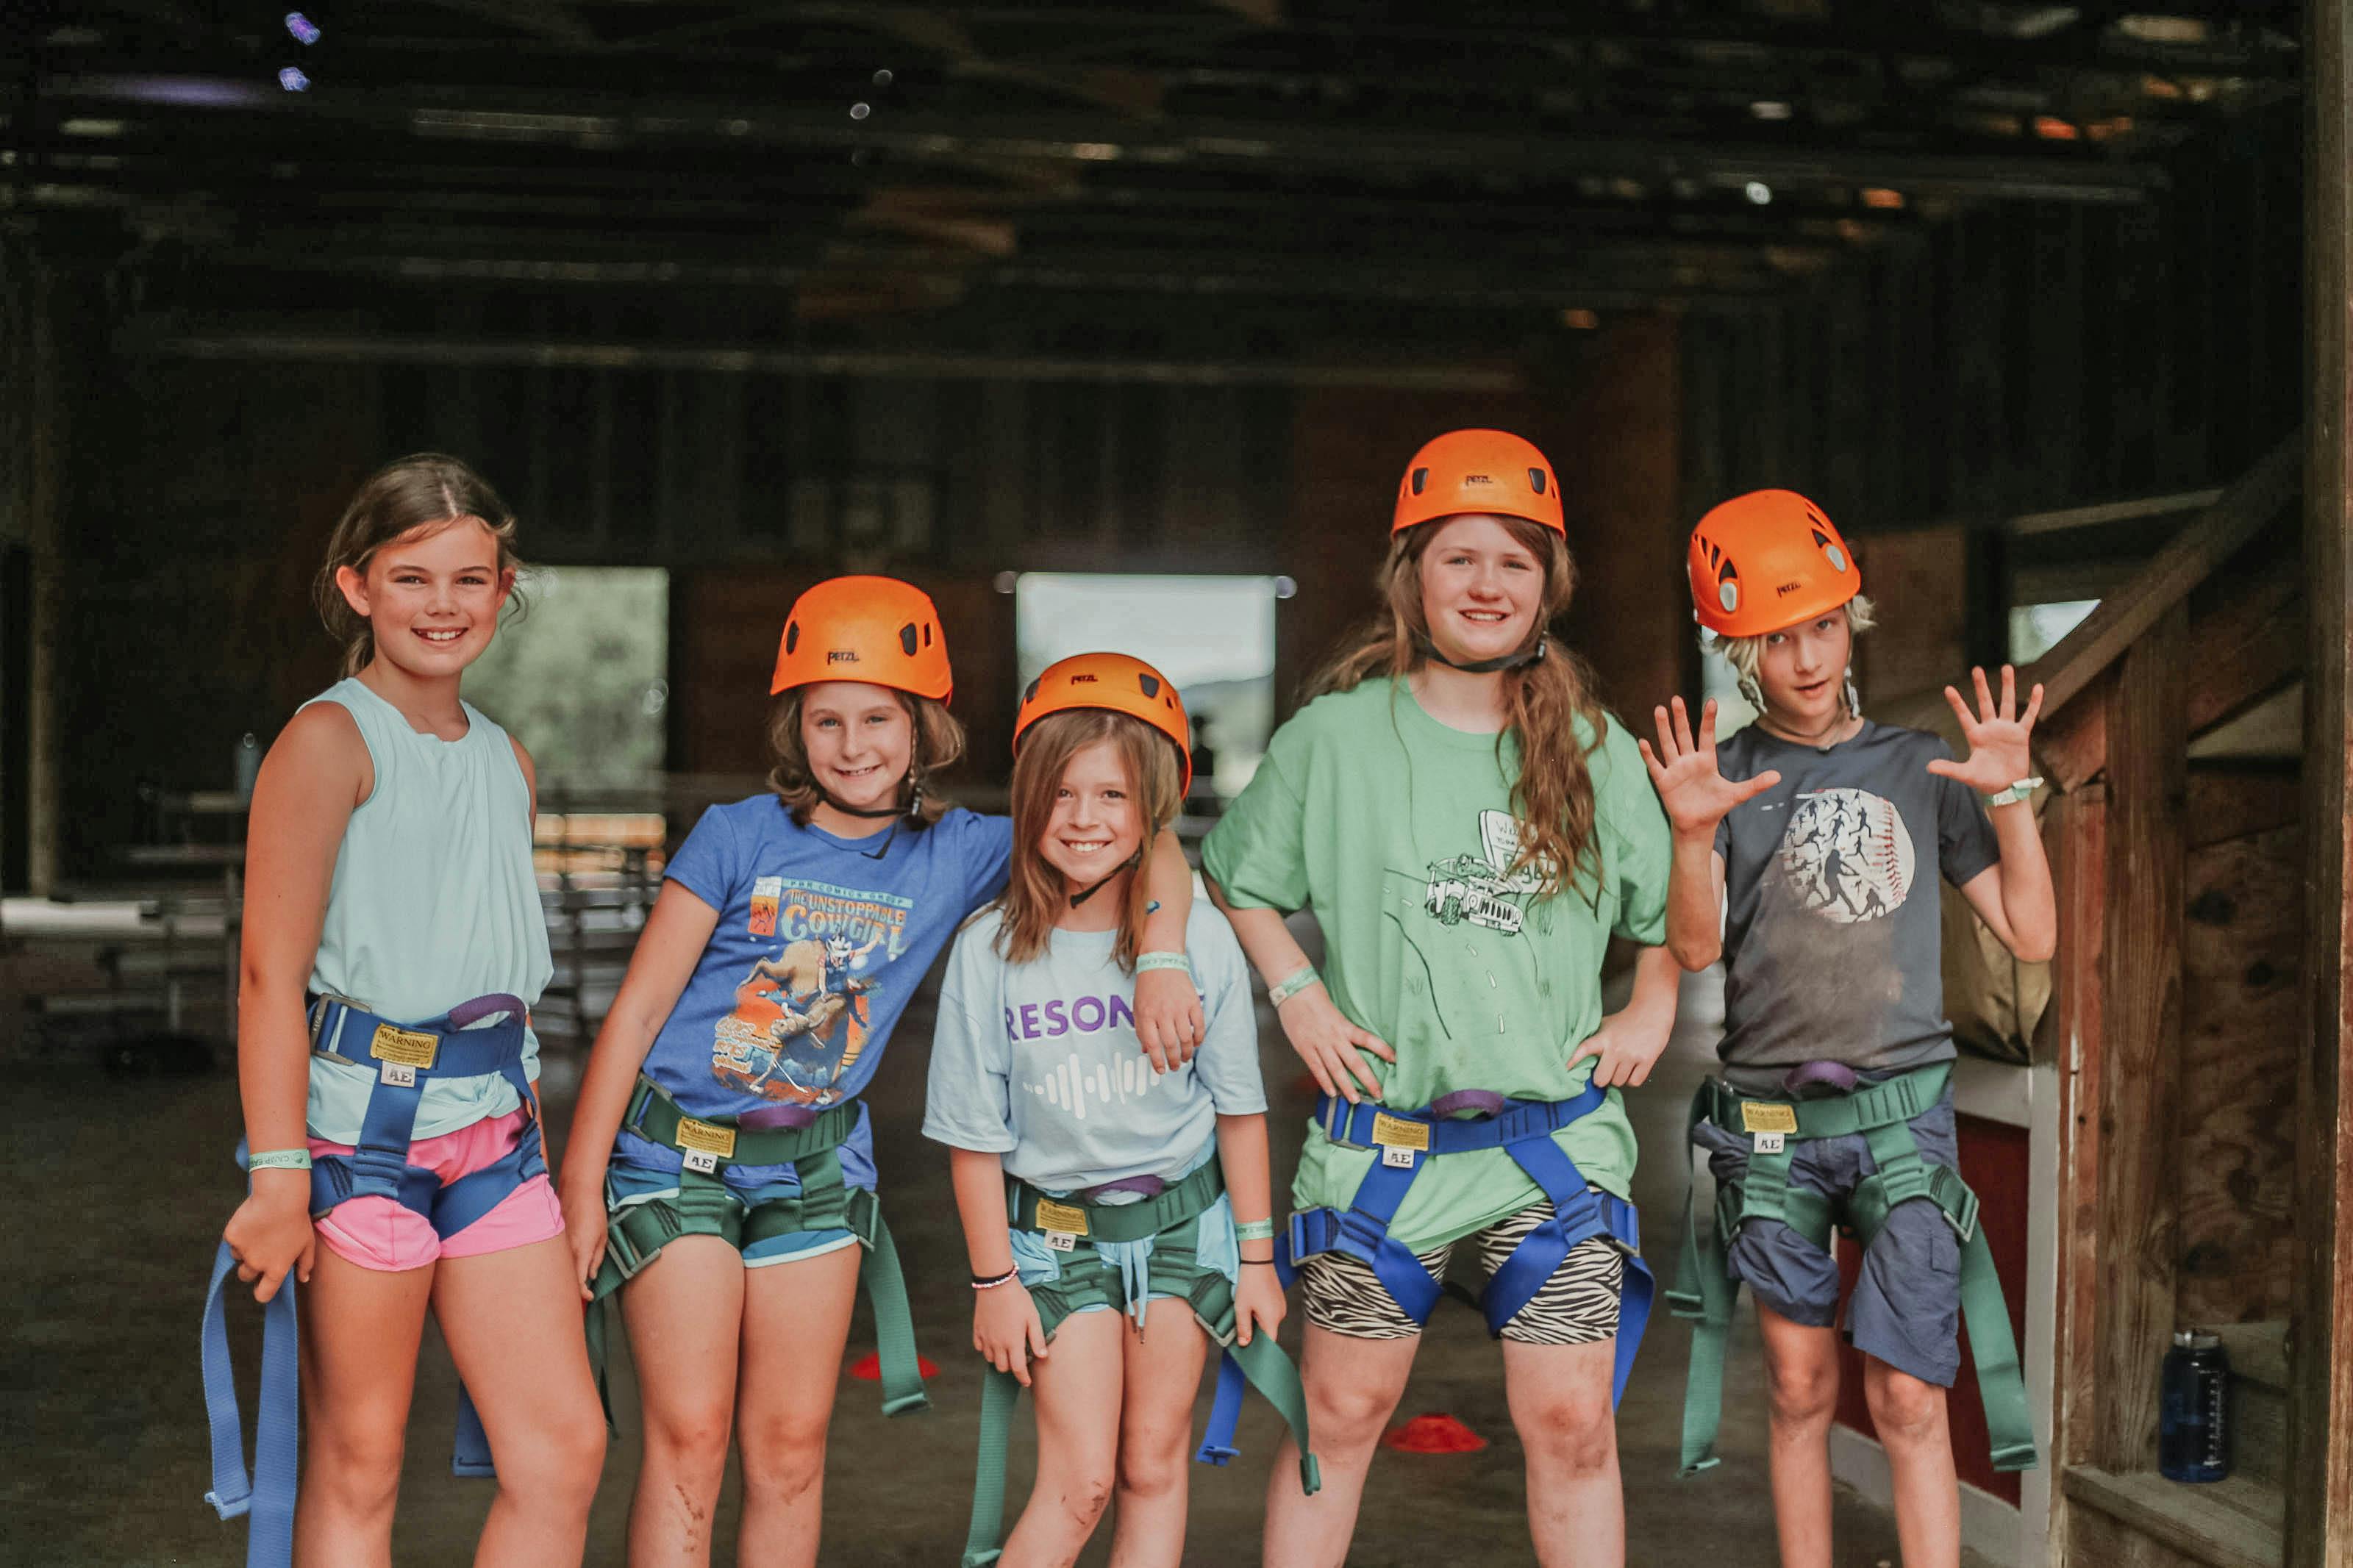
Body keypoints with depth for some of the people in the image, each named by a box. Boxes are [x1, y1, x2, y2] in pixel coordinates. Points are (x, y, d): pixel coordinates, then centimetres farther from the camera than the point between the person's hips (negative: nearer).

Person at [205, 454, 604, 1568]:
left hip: (491, 1121, 7)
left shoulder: (506, 759, 14)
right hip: (360, 1113, -6)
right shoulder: (330, 739, -7)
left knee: (565, 1449, 3)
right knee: (358, 1465, 3)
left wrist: (534, 1142, 16)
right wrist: (278, 1176, -18)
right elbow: (271, 972, -13)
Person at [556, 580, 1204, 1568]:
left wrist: (1162, 964, -20)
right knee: (689, 1434, -7)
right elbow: (637, 1010, -5)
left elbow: (1145, 849, -1)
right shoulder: (737, 838, -8)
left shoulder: (958, 855, -2)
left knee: (792, 1448, 7)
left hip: (817, 1163, 3)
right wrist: (581, 1182, -7)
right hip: (675, 1150, -3)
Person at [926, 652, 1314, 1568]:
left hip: (1183, 1221, 1)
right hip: (1055, 1229, -1)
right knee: (1080, 1482, -5)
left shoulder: (1201, 940, -10)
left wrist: (1256, 1257, 3)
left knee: (1153, 1467, 8)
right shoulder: (990, 951, -12)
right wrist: (994, 1281, -3)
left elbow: (1238, 1108, -1)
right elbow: (975, 1136, -5)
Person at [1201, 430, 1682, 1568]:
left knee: (1573, 1427, 1)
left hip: (1556, 1140, 1)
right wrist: (1298, 996, 0)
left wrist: (1652, 1014, 5)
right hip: (1384, 1134, -1)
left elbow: (1675, 910, 18)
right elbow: (1232, 879, 10)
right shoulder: (1335, 736, 0)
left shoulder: (1595, 749, 5)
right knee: (1339, 1415, 7)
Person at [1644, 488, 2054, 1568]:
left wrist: (2010, 795, -7)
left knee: (1907, 1400, -4)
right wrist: (1692, 834, -25)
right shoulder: (1723, 774, 4)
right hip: (1769, 1121, 0)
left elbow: (2030, 935, 5)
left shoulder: (1917, 769, 8)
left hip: (1901, 1112, 0)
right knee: (1802, 1390, 7)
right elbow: (1695, 948, -8)